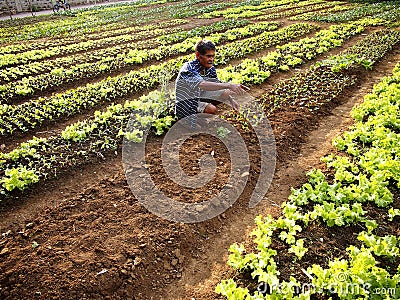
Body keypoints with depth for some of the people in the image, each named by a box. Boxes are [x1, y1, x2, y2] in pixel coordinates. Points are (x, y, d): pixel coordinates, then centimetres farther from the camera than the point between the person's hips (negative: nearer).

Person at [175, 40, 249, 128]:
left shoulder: (210, 68, -7)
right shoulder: (188, 69, -30)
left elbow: (217, 84, 6)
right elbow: (203, 85, -48)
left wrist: (231, 100, -8)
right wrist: (229, 85, -55)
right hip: (185, 103, -8)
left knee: (226, 93, -1)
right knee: (212, 109, -30)